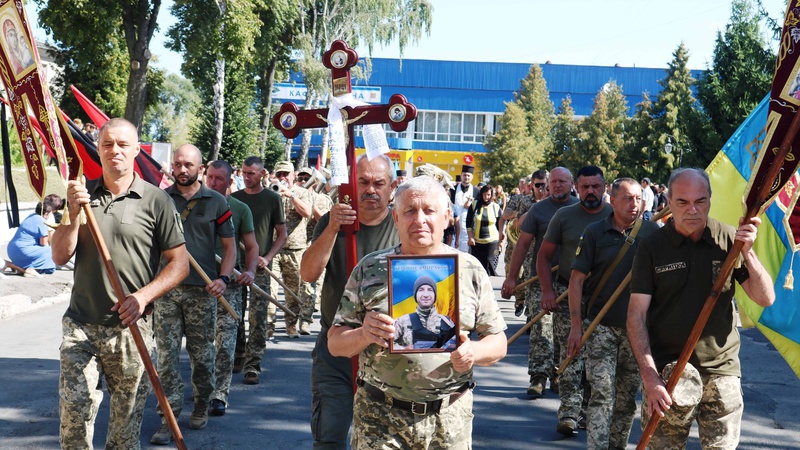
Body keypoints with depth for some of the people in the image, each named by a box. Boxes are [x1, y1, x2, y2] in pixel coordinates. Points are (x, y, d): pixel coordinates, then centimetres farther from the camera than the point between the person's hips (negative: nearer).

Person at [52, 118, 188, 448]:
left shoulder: (156, 200, -1)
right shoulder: (82, 193, 8)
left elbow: (179, 263, -2)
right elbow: (60, 257, 5)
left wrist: (142, 297, -15)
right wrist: (73, 214, -11)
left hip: (131, 327, -2)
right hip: (81, 325, 2)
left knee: (127, 418, 7)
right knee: (74, 409, -6)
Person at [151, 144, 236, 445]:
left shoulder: (216, 202, 5)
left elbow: (229, 245, 7)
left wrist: (223, 278, -8)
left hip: (203, 290, 0)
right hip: (166, 287, 1)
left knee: (202, 355, 8)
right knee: (167, 354, -2)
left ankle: (201, 408, 26)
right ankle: (169, 417, 2)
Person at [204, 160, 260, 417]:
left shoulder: (240, 209, 5)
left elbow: (251, 246, 9)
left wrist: (250, 271, -9)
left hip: (229, 282, -2)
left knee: (225, 343, -7)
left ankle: (219, 395, -4)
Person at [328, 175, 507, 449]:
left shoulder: (470, 270, 5)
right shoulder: (370, 269, 3)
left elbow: (498, 343, 7)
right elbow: (335, 343, 3)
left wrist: (473, 353, -15)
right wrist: (364, 334, -19)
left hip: (450, 418, 1)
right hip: (380, 416, -1)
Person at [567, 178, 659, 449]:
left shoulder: (652, 232, 2)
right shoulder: (595, 233, -2)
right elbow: (577, 278, -2)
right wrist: (576, 325, -7)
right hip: (602, 326, -2)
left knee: (627, 395, 11)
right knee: (602, 392, -8)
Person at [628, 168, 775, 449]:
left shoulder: (729, 240, 0)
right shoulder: (651, 248, -4)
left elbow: (766, 299, -1)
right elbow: (637, 315, -6)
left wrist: (747, 252, -17)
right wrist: (649, 376, -15)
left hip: (721, 370, 1)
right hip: (665, 371, -1)